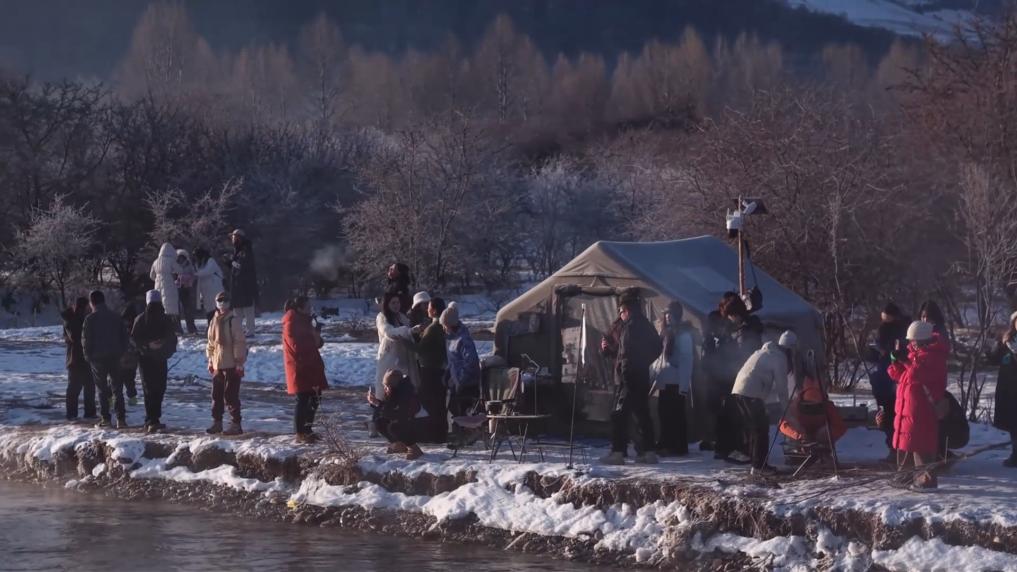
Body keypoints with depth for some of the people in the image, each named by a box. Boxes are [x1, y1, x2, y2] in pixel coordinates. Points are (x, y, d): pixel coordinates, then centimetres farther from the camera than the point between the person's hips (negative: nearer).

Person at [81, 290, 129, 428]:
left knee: (102, 389, 4)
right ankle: (121, 418, 1)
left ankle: (105, 418, 0)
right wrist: (121, 353, 13)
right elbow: (124, 337, 8)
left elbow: (85, 339, -9)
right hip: (115, 357, 3)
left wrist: (88, 355, 3)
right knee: (117, 388, 7)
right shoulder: (115, 317, 6)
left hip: (98, 358, -3)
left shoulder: (90, 319, -9)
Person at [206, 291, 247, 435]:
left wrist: (239, 362, -15)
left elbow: (239, 342, -12)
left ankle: (236, 424, 0)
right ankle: (217, 422, 22)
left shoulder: (233, 320, -10)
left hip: (231, 364, -7)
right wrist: (210, 360, 17)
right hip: (218, 364, 7)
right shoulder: (215, 320, 11)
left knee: (231, 395, -5)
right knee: (216, 394, 12)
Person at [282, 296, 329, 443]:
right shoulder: (291, 324, -13)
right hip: (299, 368, -9)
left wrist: (317, 336, -5)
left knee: (314, 399, 11)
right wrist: (313, 338, -13)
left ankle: (307, 431, 21)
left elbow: (316, 343, 18)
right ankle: (300, 434, -3)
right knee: (303, 400, -8)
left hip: (311, 367, 9)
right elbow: (296, 346, -21)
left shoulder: (305, 321, 16)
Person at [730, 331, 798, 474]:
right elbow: (781, 386, -2)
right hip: (752, 394, -9)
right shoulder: (780, 358, -2)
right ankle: (759, 465, -4)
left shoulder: (763, 352, 26)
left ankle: (755, 461, 21)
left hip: (737, 390, 9)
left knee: (750, 429, 16)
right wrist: (785, 409, 6)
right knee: (761, 429, -3)